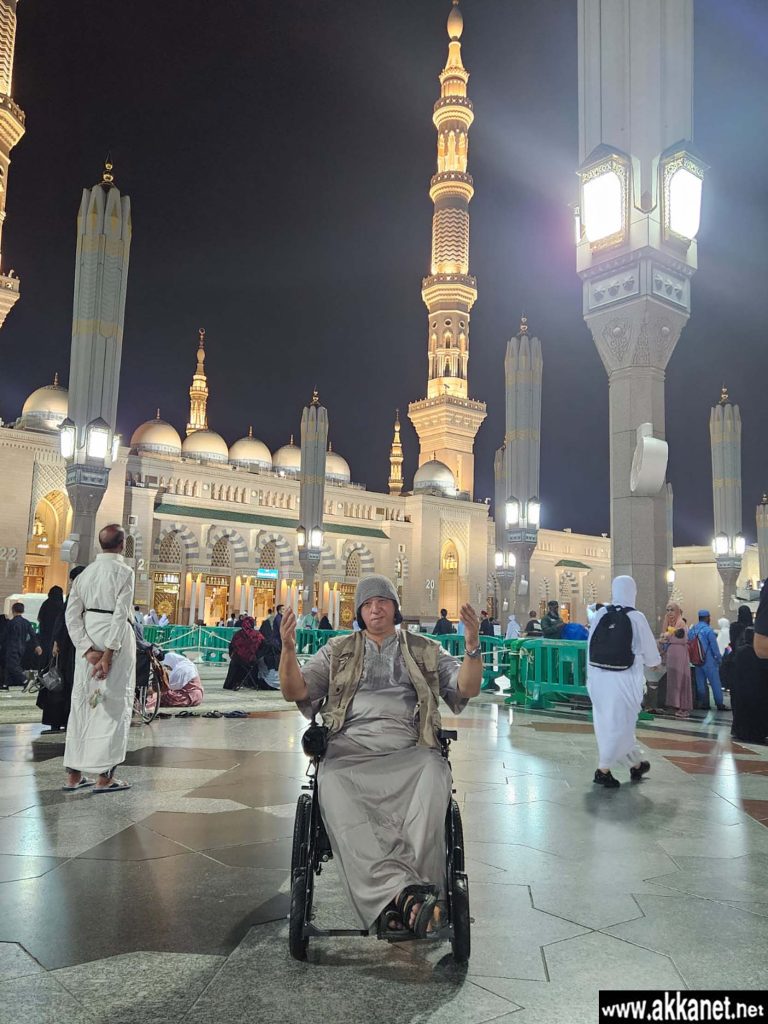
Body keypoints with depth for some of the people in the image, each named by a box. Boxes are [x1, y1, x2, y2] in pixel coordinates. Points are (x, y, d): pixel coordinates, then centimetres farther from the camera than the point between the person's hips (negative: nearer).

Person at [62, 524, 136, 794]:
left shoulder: (85, 572, 9)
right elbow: (121, 614, -16)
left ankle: (74, 774, 18)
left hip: (88, 639, 6)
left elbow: (71, 615, 4)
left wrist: (89, 650, -2)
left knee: (82, 700, 12)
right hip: (115, 639, -6)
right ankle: (105, 776, 3)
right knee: (115, 703, 1)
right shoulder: (123, 571, -8)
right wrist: (109, 654, -14)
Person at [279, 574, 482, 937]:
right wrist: (288, 649, -5)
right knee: (332, 786, -35)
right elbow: (295, 692, 13)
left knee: (434, 773, -35)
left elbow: (466, 689, 10)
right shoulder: (337, 651, 23)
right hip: (349, 753, 1)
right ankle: (403, 890, -44)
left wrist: (472, 647, -8)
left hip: (409, 752, 0)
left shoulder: (426, 651, 22)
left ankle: (392, 900, -41)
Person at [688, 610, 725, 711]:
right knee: (715, 682, 2)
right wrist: (719, 659, 0)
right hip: (709, 661, -6)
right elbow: (714, 646, -11)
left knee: (701, 683, 10)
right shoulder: (708, 630, -14)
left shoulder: (691, 630, 4)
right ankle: (719, 704, 5)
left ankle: (703, 703, 13)